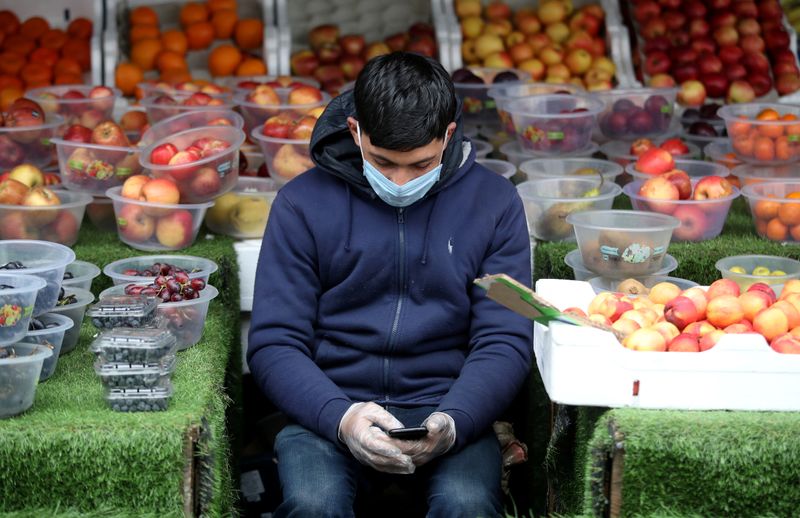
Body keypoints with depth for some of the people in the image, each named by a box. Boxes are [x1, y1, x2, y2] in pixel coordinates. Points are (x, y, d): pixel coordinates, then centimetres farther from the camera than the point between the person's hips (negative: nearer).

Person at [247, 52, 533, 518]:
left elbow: (505, 343, 1)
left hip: (446, 412, 1)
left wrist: (451, 422, -19)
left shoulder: (494, 203, 5)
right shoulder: (303, 203, 3)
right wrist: (340, 417, -20)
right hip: (329, 409, 0)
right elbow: (274, 343, -1)